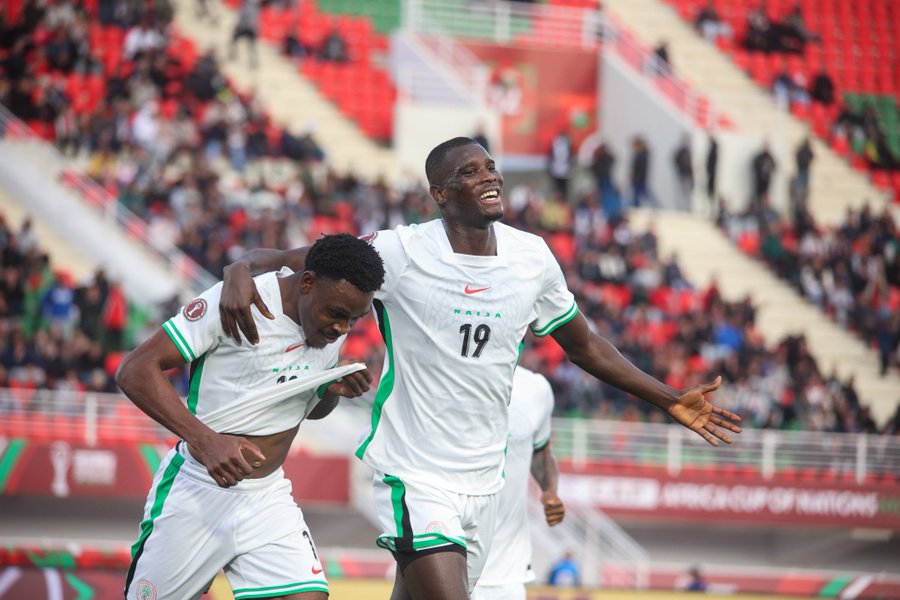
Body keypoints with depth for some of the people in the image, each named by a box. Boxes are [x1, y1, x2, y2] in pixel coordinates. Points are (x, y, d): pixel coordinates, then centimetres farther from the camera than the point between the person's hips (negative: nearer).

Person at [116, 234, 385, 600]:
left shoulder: (334, 326, 3)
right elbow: (134, 370, -20)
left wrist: (335, 390, -4)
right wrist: (205, 440, -31)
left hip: (268, 499, 5)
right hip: (197, 494, -5)